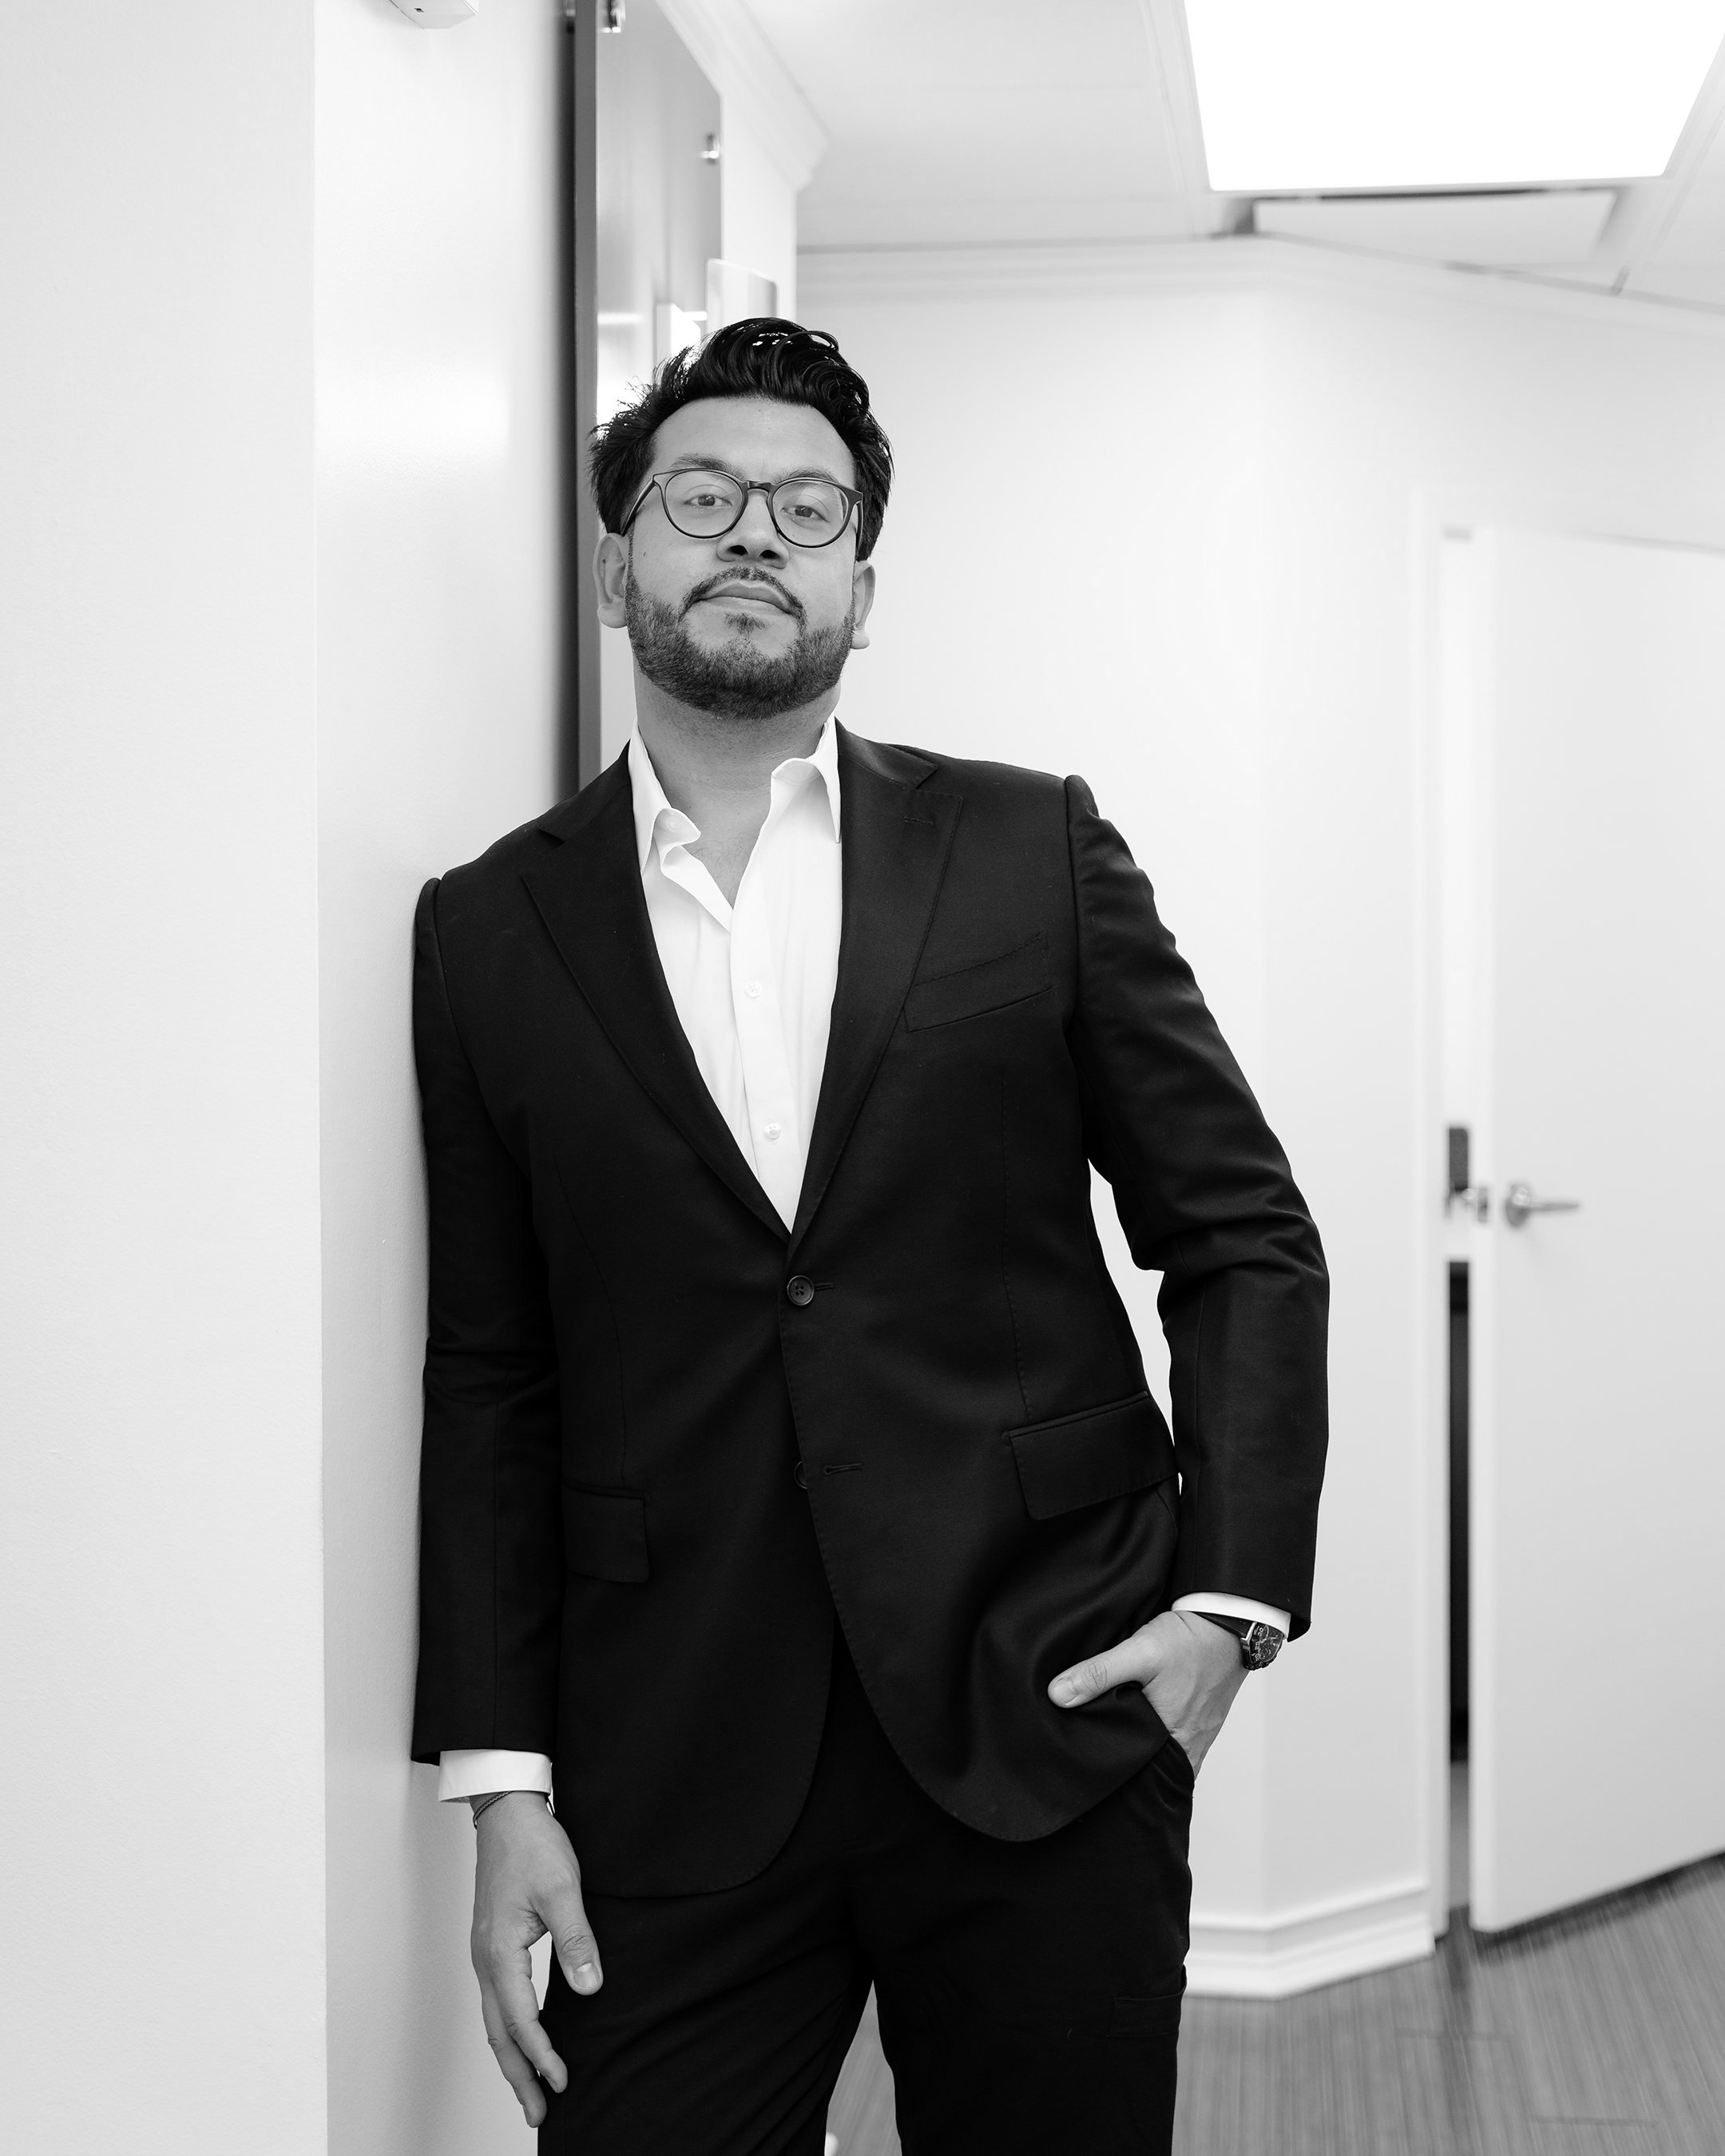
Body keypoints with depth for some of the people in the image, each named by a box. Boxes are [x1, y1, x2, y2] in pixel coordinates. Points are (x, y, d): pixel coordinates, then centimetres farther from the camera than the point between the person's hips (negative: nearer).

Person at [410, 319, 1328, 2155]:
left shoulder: (1032, 852, 3)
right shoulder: (491, 929, 5)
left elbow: (1243, 1236, 6)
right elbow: (491, 1379, 5)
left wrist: (1232, 1590, -5)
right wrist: (501, 1780, 0)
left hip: (1051, 1726, 0)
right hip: (671, 1780, 1)